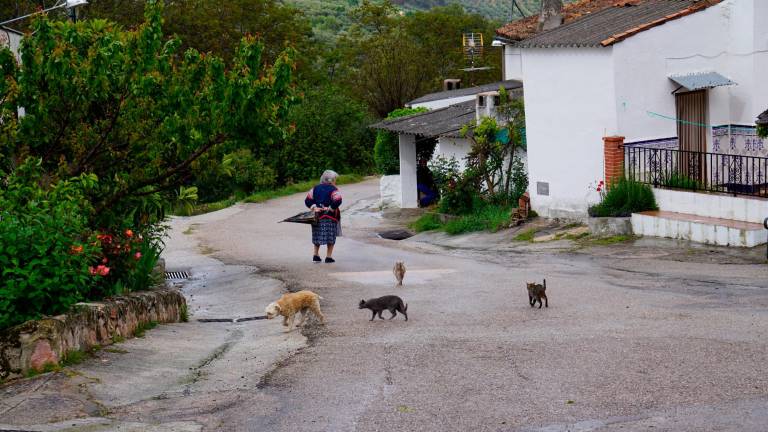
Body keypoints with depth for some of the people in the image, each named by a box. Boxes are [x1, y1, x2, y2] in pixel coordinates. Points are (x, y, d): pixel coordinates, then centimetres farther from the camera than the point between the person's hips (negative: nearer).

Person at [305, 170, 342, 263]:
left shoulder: (315, 188, 10)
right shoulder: (334, 190, -8)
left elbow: (307, 200, 5)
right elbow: (337, 201, -22)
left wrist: (314, 207, -2)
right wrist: (330, 208, -12)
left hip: (317, 216, 5)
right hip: (330, 217, -5)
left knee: (317, 236, 16)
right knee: (331, 237, 4)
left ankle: (316, 255, 16)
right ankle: (329, 257, 5)